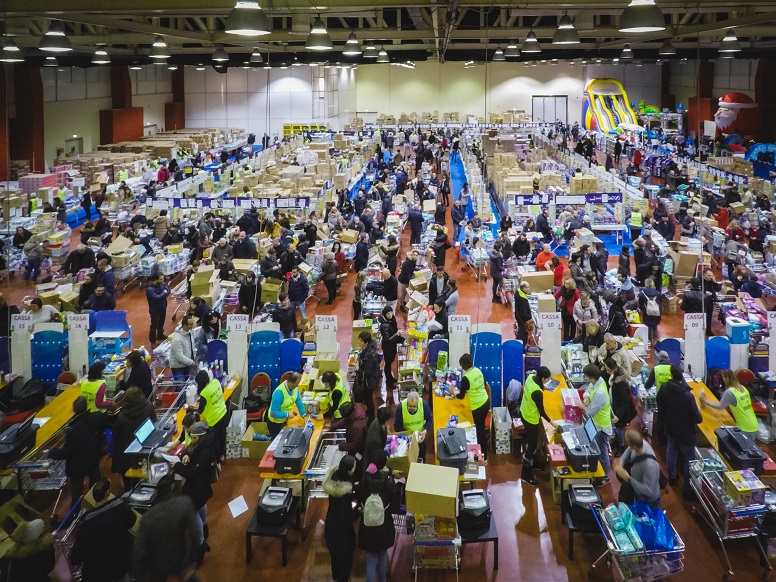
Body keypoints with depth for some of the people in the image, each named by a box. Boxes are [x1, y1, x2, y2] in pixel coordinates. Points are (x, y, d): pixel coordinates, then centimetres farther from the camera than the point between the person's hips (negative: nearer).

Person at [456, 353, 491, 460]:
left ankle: (483, 455, 17)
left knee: (480, 430, 7)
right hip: (486, 402, 7)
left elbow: (461, 396, -9)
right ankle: (483, 450, 37)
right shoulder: (478, 370, 0)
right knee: (481, 427, 23)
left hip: (478, 407, -7)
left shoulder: (466, 378, -21)